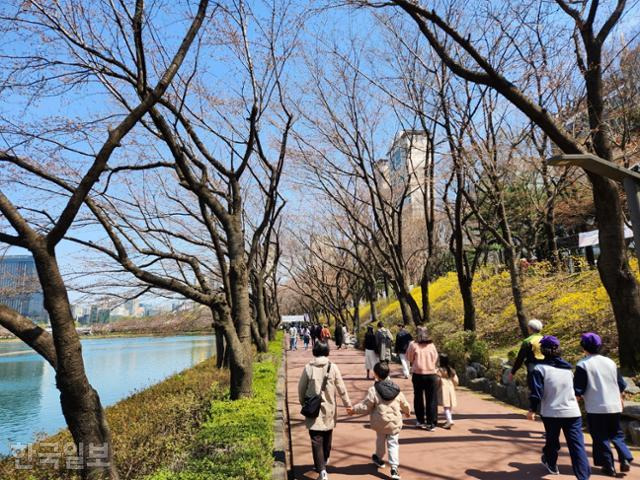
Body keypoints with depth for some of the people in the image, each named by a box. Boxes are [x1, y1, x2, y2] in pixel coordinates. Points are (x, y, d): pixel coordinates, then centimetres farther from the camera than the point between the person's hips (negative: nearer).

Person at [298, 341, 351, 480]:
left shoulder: (308, 368, -10)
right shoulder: (333, 367, -9)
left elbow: (301, 388, -1)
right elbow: (341, 389, -5)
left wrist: (303, 403, 16)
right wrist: (348, 404, 8)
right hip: (329, 409, 2)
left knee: (316, 440, 1)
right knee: (327, 437, 22)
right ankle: (324, 460, 41)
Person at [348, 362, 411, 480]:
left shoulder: (373, 390, -17)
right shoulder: (396, 388, -3)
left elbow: (365, 406, -13)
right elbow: (404, 404, 9)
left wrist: (353, 410, 2)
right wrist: (407, 411, 31)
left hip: (380, 422, -1)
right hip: (394, 422, 2)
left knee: (380, 439, 23)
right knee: (393, 443, 8)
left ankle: (379, 458, 44)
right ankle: (394, 467, -3)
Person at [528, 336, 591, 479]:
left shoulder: (540, 368, -10)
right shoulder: (568, 367, 8)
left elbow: (536, 392, -14)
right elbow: (575, 389, 21)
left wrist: (532, 410, -4)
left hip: (551, 413, -3)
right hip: (572, 412, 3)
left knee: (552, 440, 18)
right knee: (577, 445, 1)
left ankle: (551, 464, 38)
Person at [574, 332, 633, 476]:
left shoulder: (583, 364, -10)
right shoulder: (610, 362, 6)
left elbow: (578, 390, -11)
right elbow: (621, 385, 14)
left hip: (595, 408, -5)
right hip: (614, 406, 5)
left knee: (600, 438, 7)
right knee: (617, 434, 20)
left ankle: (609, 467, 10)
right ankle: (625, 459, 5)